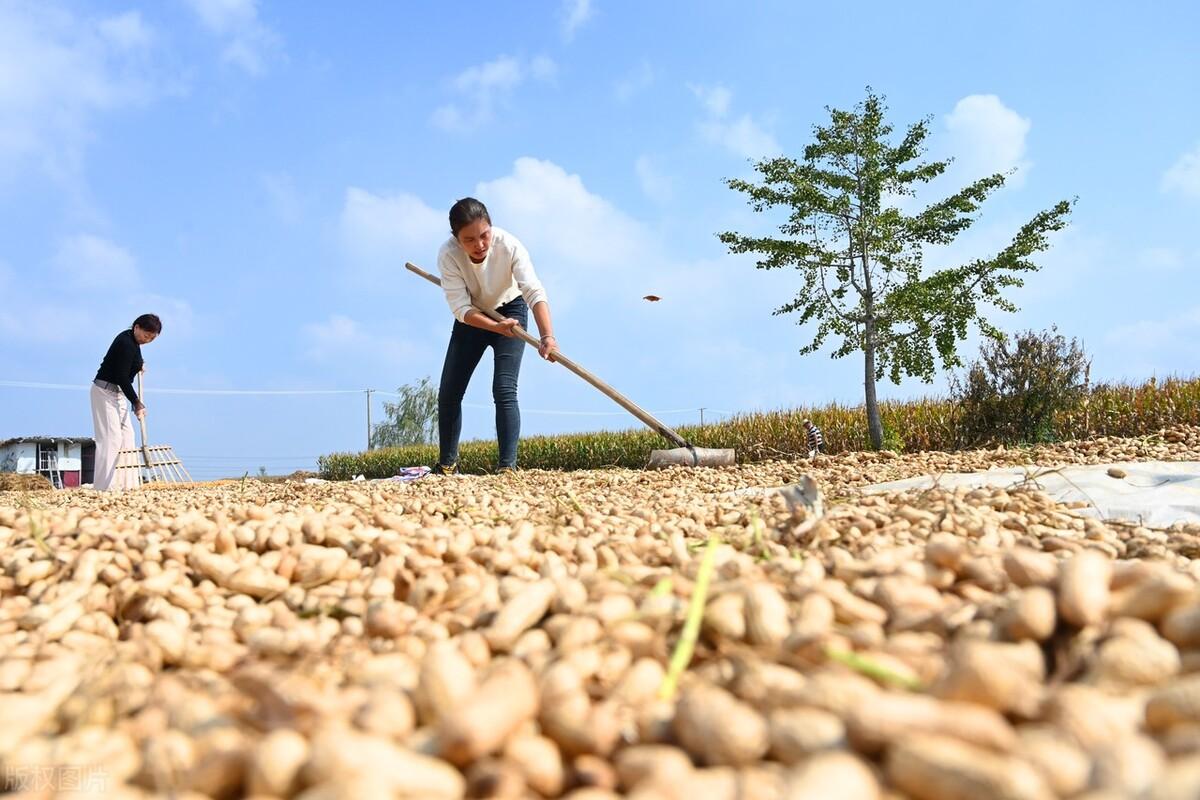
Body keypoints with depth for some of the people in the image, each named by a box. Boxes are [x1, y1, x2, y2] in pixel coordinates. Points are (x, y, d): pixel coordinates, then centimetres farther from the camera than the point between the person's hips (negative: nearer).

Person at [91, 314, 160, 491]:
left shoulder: (131, 340, 8)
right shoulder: (126, 343, -21)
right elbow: (122, 377, -23)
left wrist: (139, 364, 12)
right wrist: (136, 403, -22)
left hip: (117, 393, 10)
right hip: (105, 391, -10)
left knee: (126, 434, 8)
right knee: (111, 436, -13)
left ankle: (126, 482, 11)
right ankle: (105, 485, -14)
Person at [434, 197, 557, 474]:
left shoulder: (509, 245, -32)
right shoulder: (448, 254, -29)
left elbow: (534, 292, -42)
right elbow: (461, 309, -27)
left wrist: (547, 335, -58)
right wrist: (498, 328, -42)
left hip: (510, 311, -2)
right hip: (471, 318, 2)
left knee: (504, 391, -19)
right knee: (448, 394, 3)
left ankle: (507, 465, -16)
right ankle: (447, 464, 20)